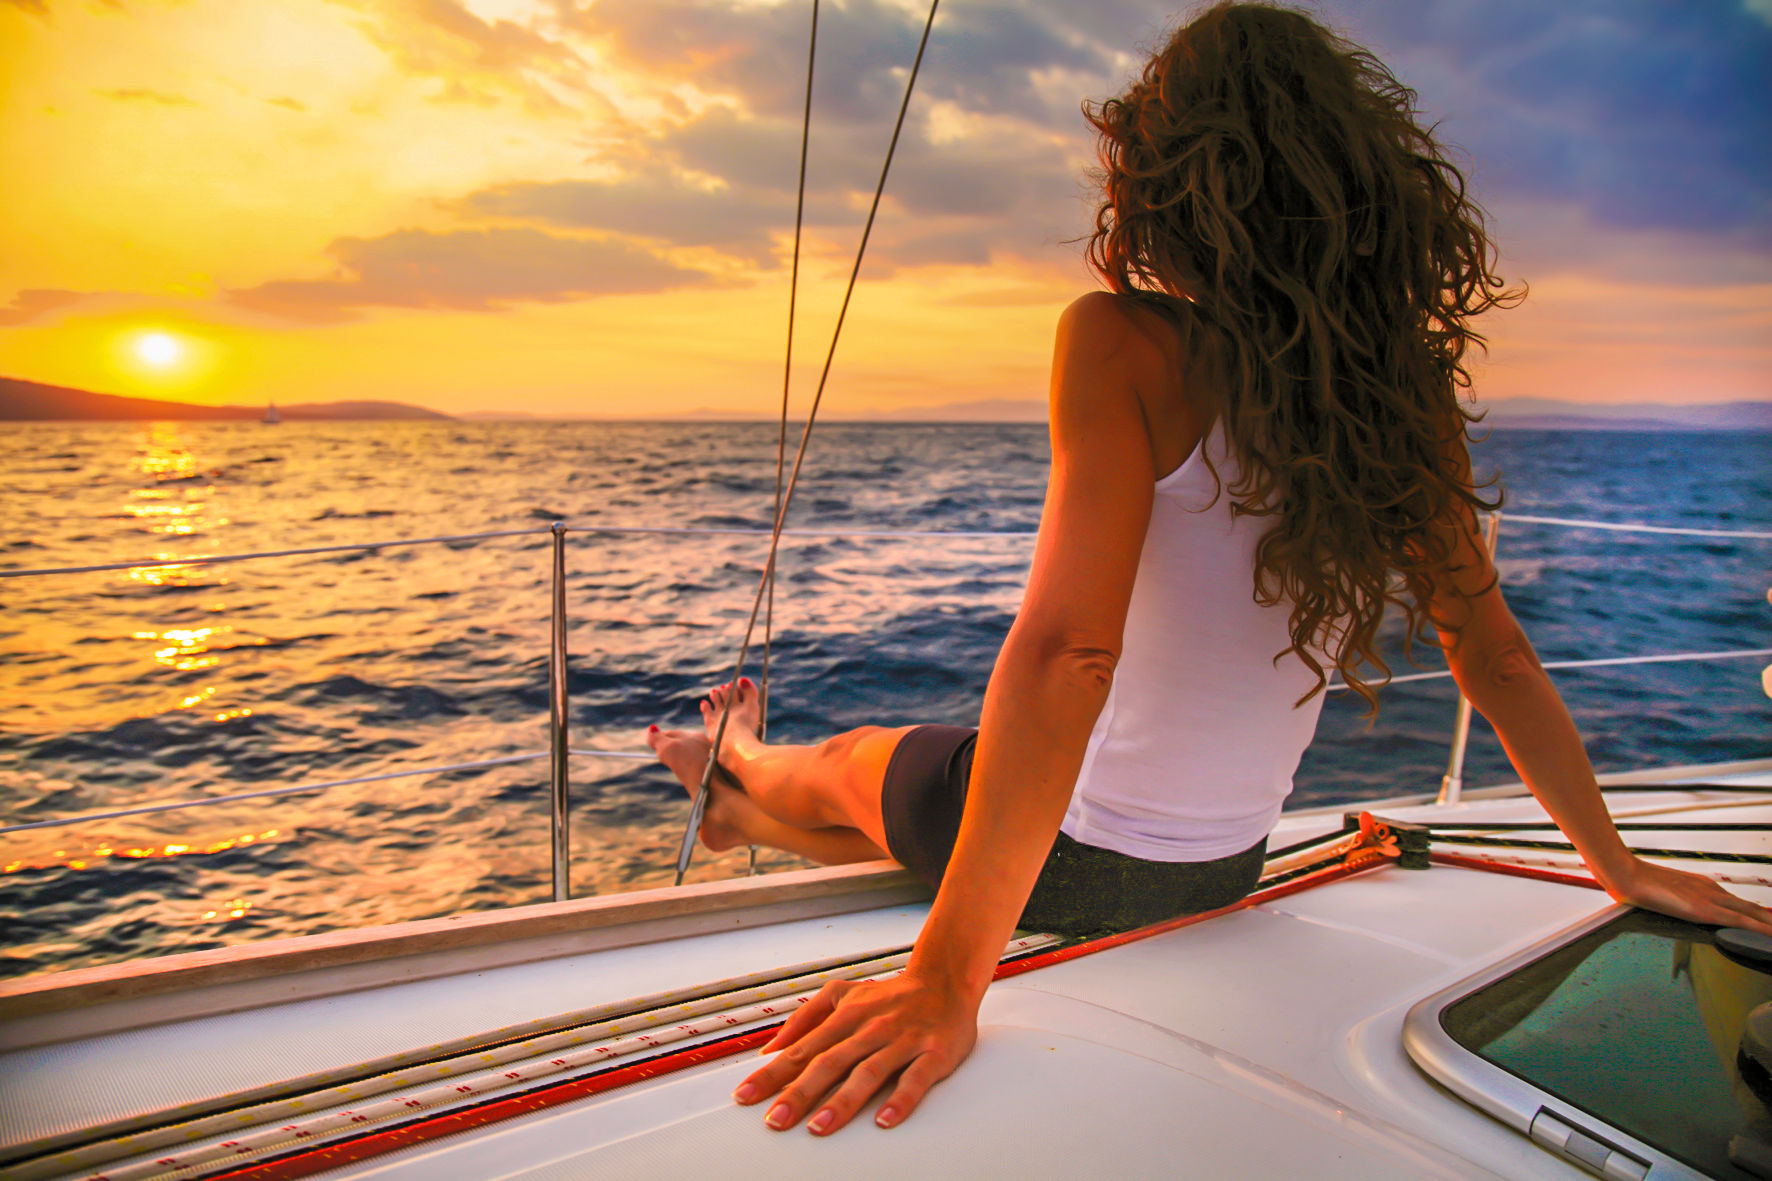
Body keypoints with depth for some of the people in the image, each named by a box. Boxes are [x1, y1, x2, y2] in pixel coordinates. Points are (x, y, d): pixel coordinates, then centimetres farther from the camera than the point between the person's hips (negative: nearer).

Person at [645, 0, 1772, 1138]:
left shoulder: (1125, 342, -23)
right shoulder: (1408, 394, -6)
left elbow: (1067, 653, -34)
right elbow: (1497, 660, 0)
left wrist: (948, 978, -32)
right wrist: (1617, 862, 14)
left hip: (1070, 853, -5)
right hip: (1223, 874, 6)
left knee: (852, 763, 28)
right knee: (899, 785, 32)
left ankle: (741, 767, 62)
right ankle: (747, 809, 61)